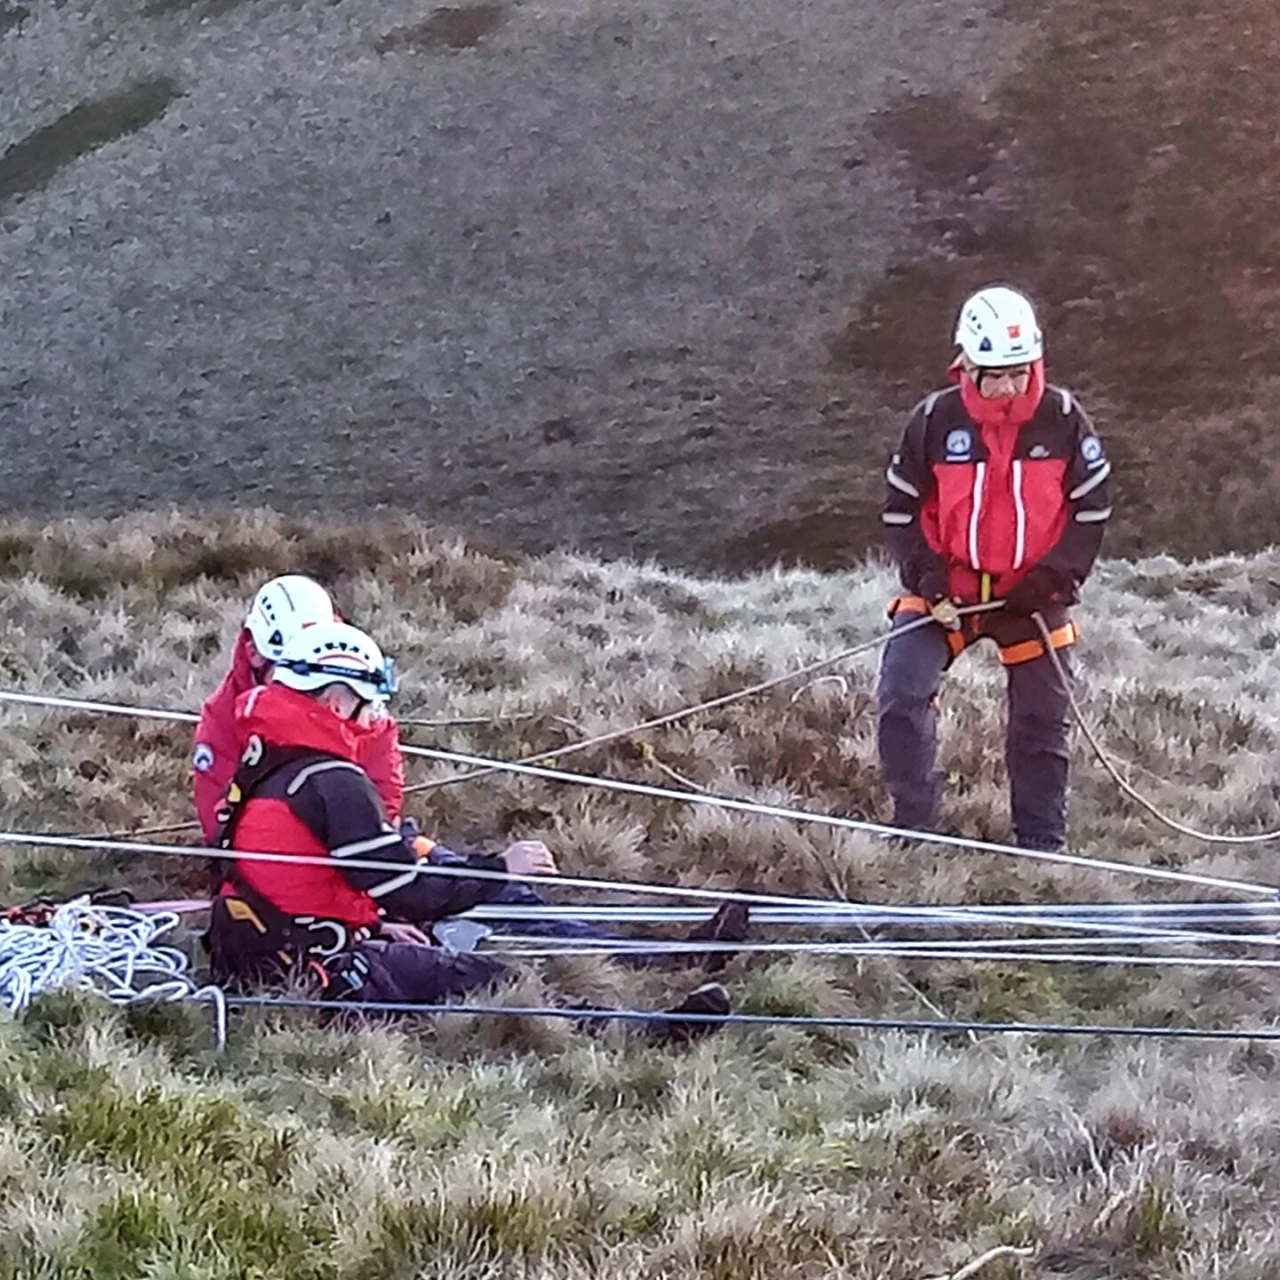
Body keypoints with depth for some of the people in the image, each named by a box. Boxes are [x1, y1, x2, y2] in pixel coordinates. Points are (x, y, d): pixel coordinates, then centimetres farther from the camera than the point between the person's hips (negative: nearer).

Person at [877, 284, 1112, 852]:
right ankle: (912, 826, 0)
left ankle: (1042, 841, 23)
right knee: (901, 696, -14)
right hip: (947, 591, -1)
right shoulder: (935, 420, -9)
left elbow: (1091, 506, -1)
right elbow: (902, 511, -1)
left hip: (1031, 593, 1)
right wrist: (928, 582, -11)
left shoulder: (1062, 418, -8)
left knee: (1042, 715, 8)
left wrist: (1053, 579, -10)